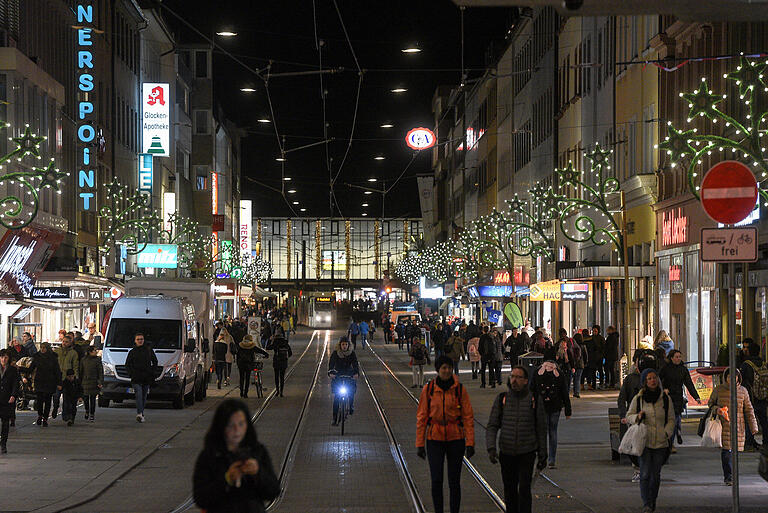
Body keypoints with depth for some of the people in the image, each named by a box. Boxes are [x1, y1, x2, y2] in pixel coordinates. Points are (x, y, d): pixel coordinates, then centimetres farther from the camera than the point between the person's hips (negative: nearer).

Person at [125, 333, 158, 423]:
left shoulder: (149, 350, 8)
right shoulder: (132, 352, 7)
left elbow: (155, 362, 16)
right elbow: (127, 364, 12)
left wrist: (151, 371, 4)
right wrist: (131, 373, -2)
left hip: (147, 378, 2)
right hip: (136, 378, -2)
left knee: (144, 396, 7)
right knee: (139, 395, -18)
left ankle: (140, 414, 19)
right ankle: (140, 414, -29)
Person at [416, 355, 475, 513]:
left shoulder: (460, 389, -3)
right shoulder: (428, 389, -3)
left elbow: (468, 417, -1)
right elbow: (421, 417, 2)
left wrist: (470, 443, -7)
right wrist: (420, 444, 0)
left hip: (456, 439, 0)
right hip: (435, 439, 0)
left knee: (454, 481, 5)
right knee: (436, 480, -5)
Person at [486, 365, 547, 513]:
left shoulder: (534, 399, -2)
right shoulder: (502, 398, 1)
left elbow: (541, 429, 5)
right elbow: (492, 426, 1)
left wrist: (542, 455, 5)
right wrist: (491, 448, -14)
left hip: (527, 453, -2)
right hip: (506, 453, 2)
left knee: (524, 489, -13)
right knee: (510, 491, 10)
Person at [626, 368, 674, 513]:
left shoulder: (666, 399, 4)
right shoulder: (638, 398, 1)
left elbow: (671, 419, 10)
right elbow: (629, 416, 10)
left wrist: (667, 433, -6)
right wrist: (637, 417, -12)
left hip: (661, 443, 1)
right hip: (644, 441, -1)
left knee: (656, 475, 7)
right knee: (645, 474, -10)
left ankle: (653, 500, 24)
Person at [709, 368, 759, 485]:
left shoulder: (743, 391, 6)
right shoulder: (718, 390, 2)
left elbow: (749, 410, 10)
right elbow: (710, 403, 14)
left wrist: (753, 426, 6)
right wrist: (716, 409, -10)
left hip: (738, 426, 2)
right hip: (723, 425, -2)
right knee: (726, 450, -13)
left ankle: (727, 476, 16)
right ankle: (728, 476, -11)